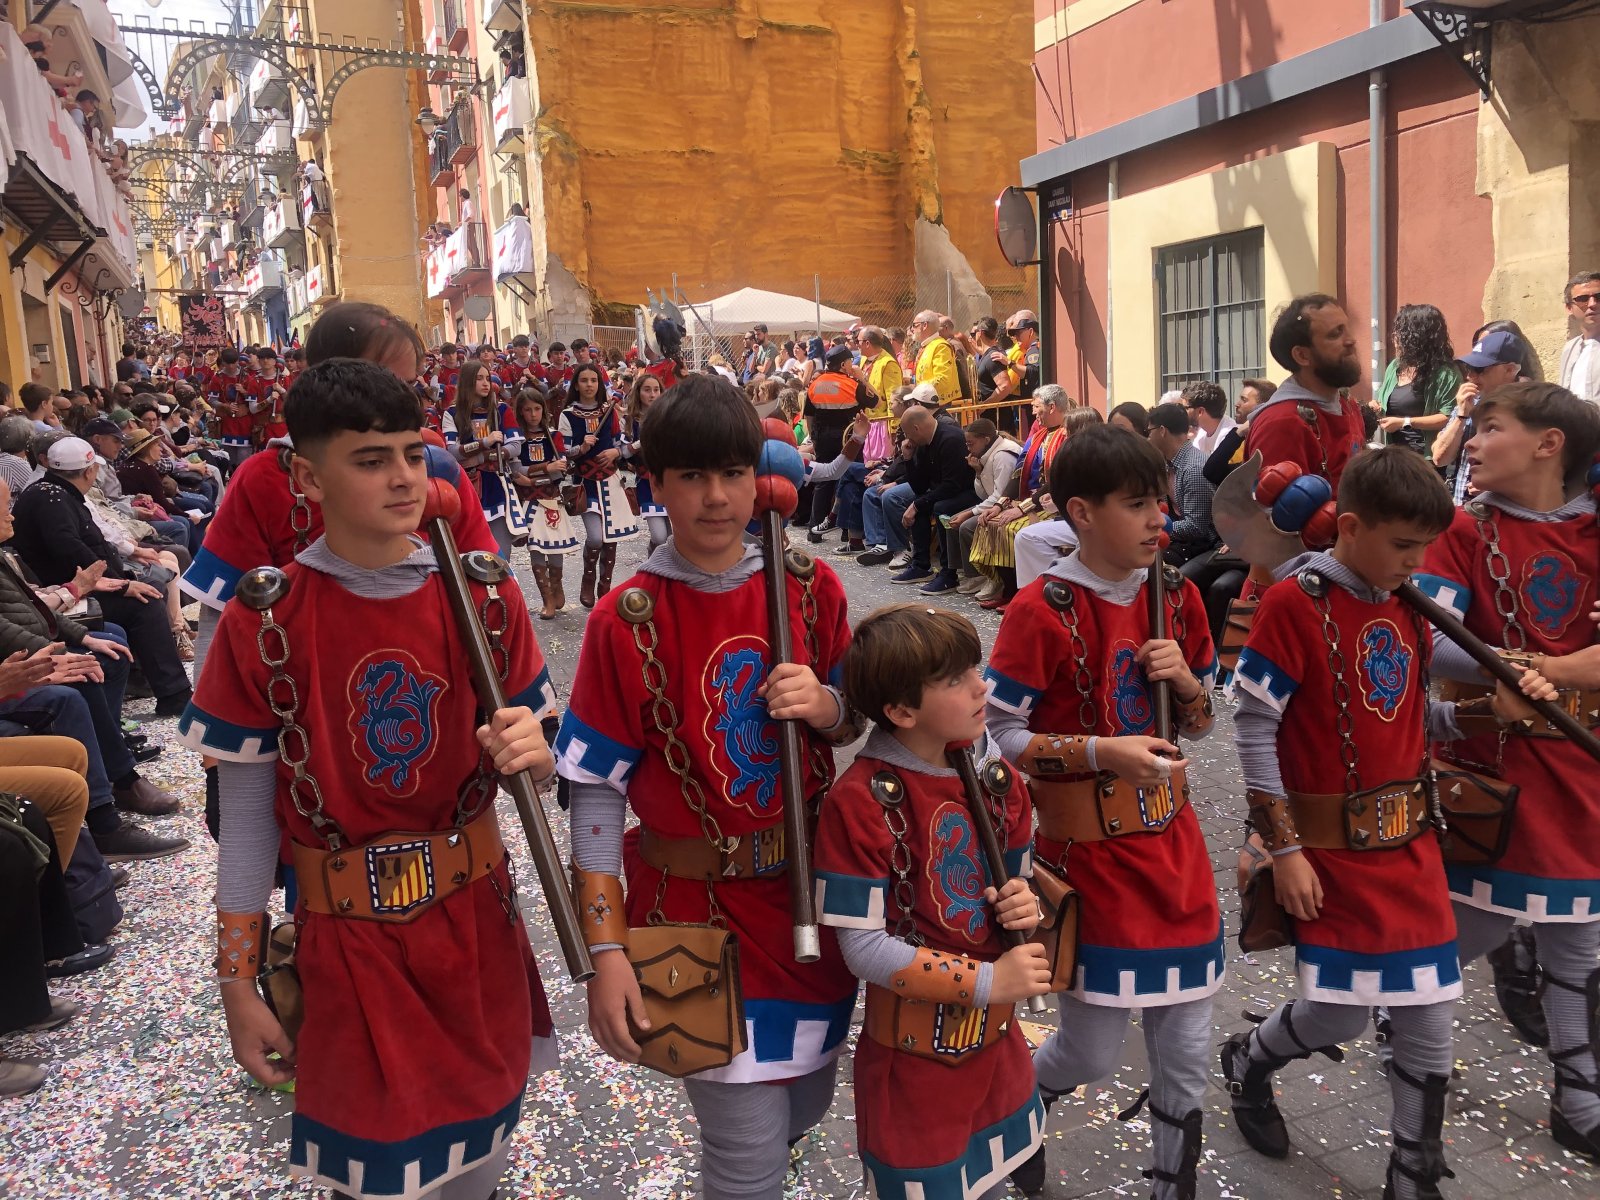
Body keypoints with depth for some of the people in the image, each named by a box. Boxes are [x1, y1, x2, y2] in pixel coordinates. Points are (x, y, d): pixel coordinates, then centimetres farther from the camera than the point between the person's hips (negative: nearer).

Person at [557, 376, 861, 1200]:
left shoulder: (809, 588, -3)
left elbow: (853, 723, 8)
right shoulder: (626, 620, -14)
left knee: (806, 1105, 23)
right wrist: (605, 948, -16)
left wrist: (824, 707, -16)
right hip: (696, 906, -4)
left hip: (812, 890, 4)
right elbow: (597, 793, -12)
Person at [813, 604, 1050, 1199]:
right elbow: (864, 947, -21)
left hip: (997, 1037, 6)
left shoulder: (997, 777, -3)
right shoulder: (860, 802, -23)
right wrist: (987, 982, -21)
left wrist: (1021, 906, -12)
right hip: (916, 1054, -6)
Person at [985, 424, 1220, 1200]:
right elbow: (997, 735, -14)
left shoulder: (1176, 595, 3)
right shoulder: (1041, 610, -15)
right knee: (1092, 1053, 5)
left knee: (1186, 1046, 12)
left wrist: (1184, 679, -8)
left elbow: (1202, 721, 13)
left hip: (1172, 843, 5)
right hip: (1086, 852, -5)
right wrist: (1100, 751, -24)